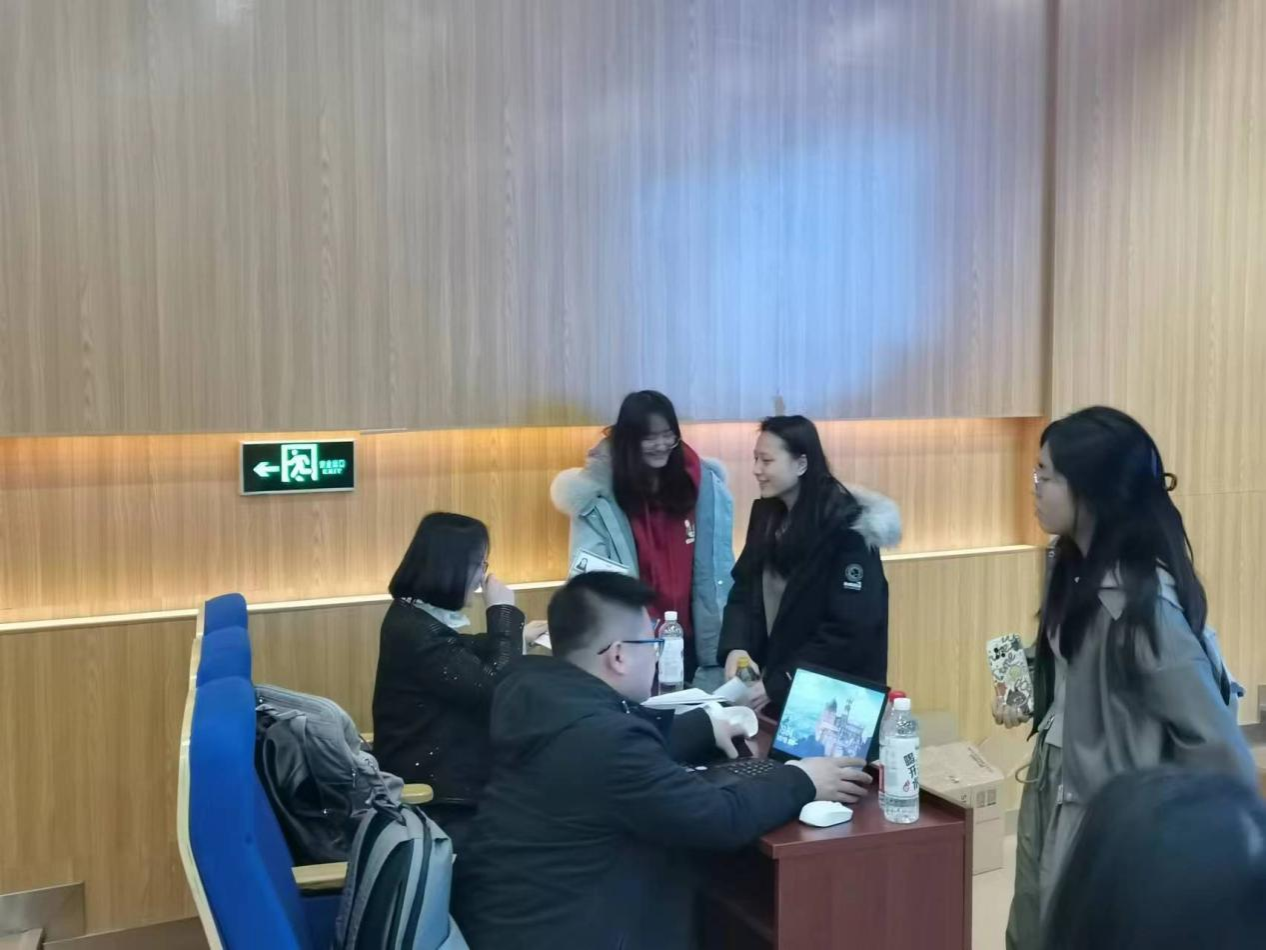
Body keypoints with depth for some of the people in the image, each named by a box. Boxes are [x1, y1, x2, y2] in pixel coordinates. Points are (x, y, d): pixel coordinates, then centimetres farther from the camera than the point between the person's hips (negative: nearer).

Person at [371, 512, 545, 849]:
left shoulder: (414, 616, 8)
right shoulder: (417, 632, -25)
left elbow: (466, 656, 29)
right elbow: (495, 690, -25)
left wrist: (513, 634, 32)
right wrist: (504, 616, -15)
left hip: (436, 777, 11)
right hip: (431, 794, -11)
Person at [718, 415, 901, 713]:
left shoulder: (848, 527, -18)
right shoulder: (766, 514, 3)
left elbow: (851, 630, -20)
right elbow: (744, 590, 3)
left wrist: (778, 684, -22)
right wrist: (735, 648, -16)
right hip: (769, 680, 6)